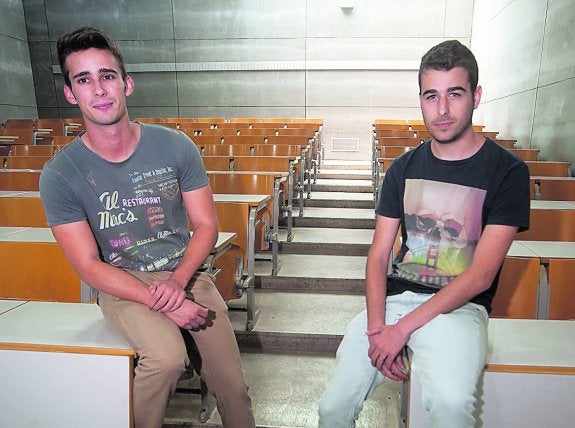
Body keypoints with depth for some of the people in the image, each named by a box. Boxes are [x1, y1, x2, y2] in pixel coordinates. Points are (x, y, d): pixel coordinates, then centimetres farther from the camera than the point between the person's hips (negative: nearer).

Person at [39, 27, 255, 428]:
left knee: (234, 387, -1)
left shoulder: (174, 145, -5)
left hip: (185, 273, 2)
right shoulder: (60, 174, -9)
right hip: (122, 284, -2)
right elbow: (89, 266, -10)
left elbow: (206, 225, -2)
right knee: (167, 356, -30)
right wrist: (164, 305, -20)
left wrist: (177, 280, -19)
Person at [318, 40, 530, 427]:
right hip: (393, 298, 4)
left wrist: (403, 327, -15)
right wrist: (376, 327, -12)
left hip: (459, 307, -3)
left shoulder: (508, 172, -5)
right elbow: (379, 255, 4)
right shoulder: (404, 168, 7)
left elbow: (481, 276, -10)